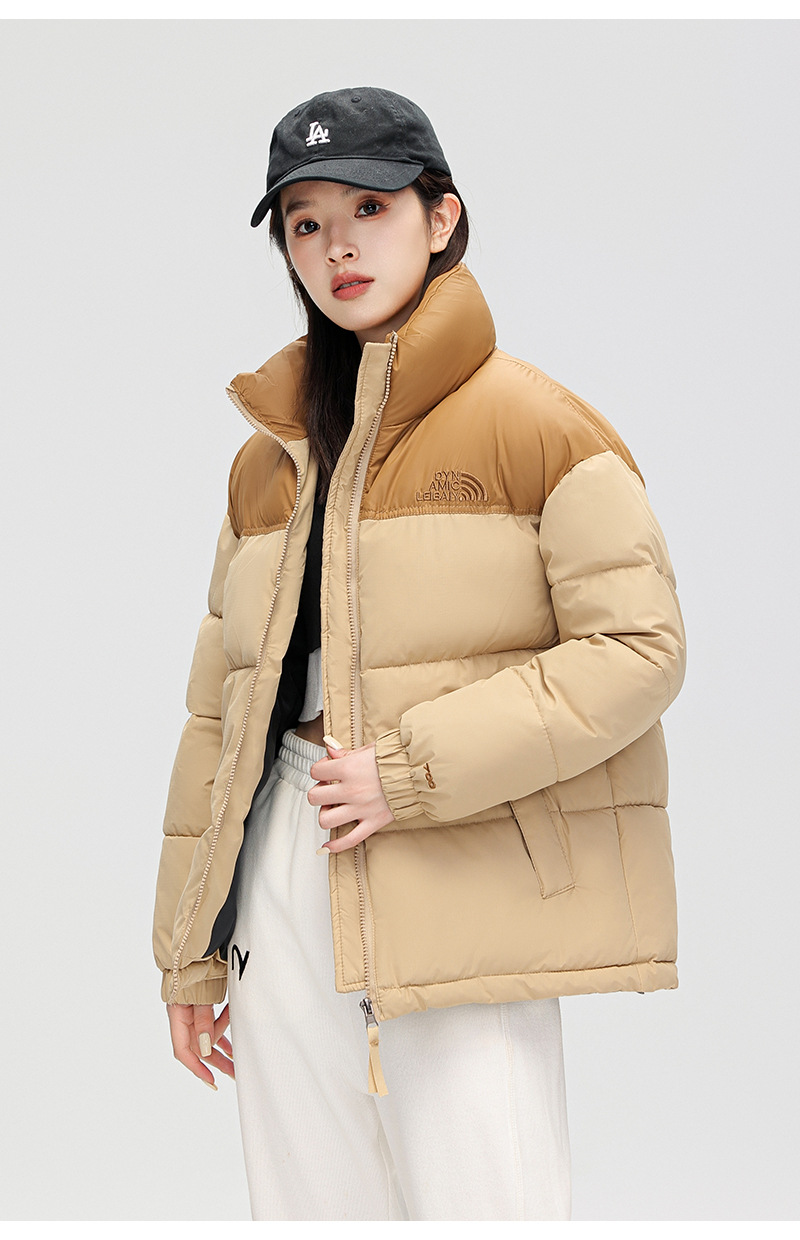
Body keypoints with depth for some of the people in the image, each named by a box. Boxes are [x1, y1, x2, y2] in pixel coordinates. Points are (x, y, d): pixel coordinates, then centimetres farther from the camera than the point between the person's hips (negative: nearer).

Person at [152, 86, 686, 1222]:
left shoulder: (538, 425, -2)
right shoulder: (270, 457, 15)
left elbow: (638, 647, -10)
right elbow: (221, 704, 17)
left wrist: (416, 769, -15)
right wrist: (190, 948, 15)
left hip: (464, 872, -5)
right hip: (286, 873, 5)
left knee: (482, 1200, -7)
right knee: (308, 1203, 9)